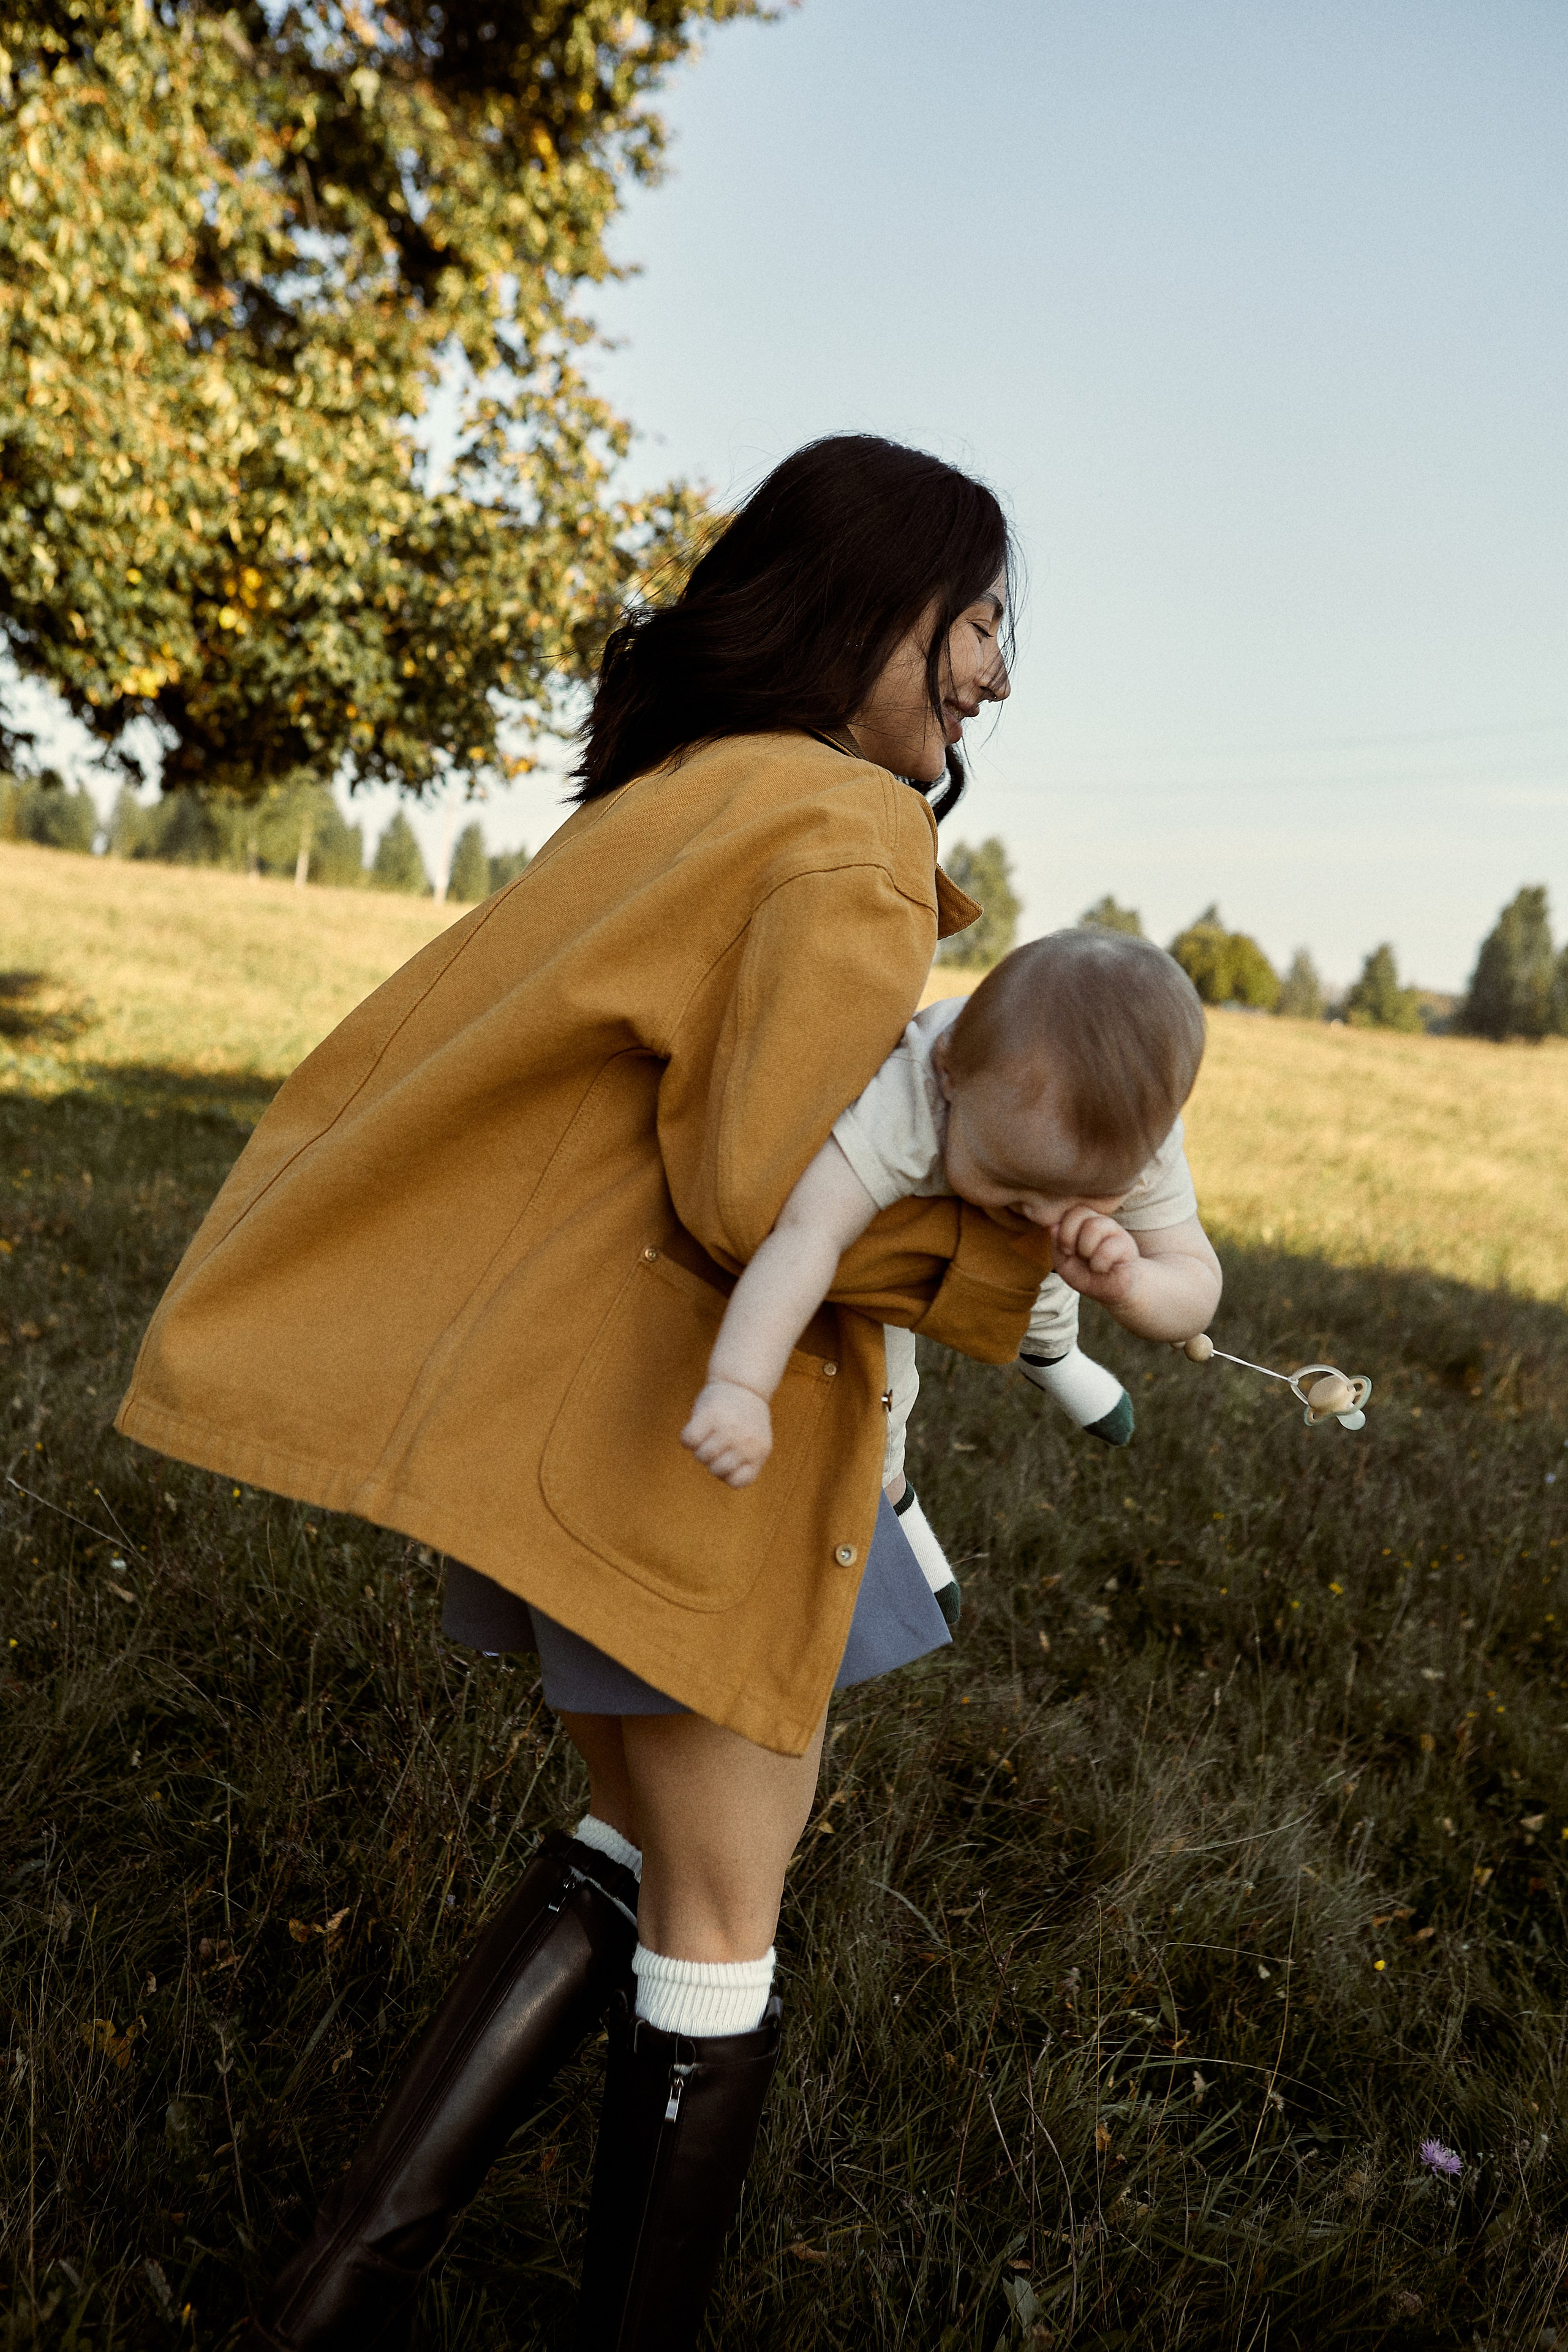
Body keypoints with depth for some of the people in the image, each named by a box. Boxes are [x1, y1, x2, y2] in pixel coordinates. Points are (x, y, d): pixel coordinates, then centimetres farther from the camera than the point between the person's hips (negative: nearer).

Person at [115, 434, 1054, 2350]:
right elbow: (768, 1186, -23)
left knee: (636, 1848, 22)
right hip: (701, 1422, -9)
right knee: (720, 1916, 9)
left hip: (571, 1390, 9)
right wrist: (1022, 1264, -13)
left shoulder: (669, 801, 14)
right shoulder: (852, 838, -14)